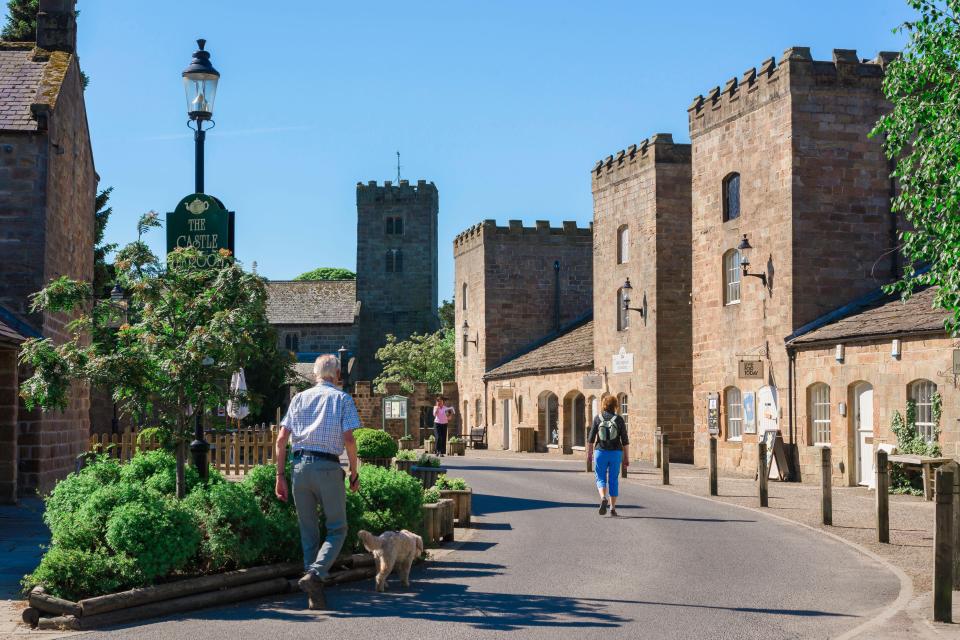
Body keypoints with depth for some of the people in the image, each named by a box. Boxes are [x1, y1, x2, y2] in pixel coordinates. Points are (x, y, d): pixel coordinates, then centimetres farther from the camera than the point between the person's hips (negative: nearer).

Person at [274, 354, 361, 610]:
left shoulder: (300, 398, 15)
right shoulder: (342, 399, 5)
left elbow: (281, 439, 7)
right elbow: (349, 439, -6)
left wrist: (280, 476, 9)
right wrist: (354, 474, 4)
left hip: (300, 466, 4)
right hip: (328, 467, -4)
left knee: (308, 532, 11)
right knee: (337, 529, 7)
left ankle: (315, 595, 12)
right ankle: (315, 573, -16)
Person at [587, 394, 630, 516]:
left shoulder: (597, 418, -3)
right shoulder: (619, 419, -3)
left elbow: (591, 438, -2)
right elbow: (625, 440, -3)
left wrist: (589, 452, 12)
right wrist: (626, 457, 3)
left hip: (601, 452, -1)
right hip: (616, 453, 1)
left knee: (601, 478, 9)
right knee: (613, 480, 10)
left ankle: (603, 498, -19)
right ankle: (613, 508, 11)